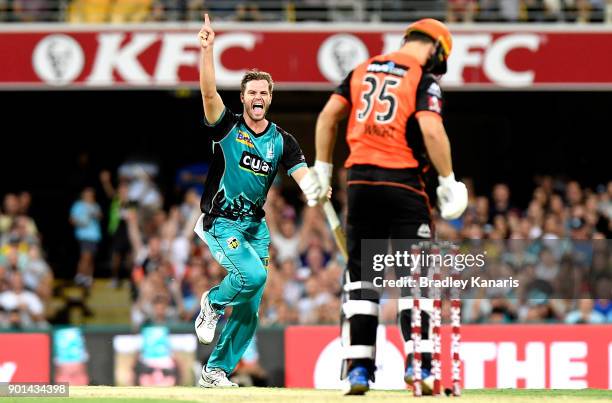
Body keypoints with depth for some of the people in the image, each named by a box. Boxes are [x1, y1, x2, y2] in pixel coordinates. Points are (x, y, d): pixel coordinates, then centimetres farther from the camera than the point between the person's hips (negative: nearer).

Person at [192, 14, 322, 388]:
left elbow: (303, 175, -9)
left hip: (256, 226, 5)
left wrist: (315, 191, -33)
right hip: (221, 222, -5)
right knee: (252, 274, -28)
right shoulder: (227, 127, -5)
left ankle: (216, 370, 14)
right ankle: (213, 303, 4)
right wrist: (208, 49, -33)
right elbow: (209, 91, -21)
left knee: (249, 311, 2)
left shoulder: (282, 141, 4)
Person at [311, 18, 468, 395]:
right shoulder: (424, 80, -3)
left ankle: (358, 368, 3)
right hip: (402, 183, -5)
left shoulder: (362, 71, 14)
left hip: (360, 181, 5)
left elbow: (328, 116, 10)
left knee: (362, 276, 9)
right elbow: (431, 130, -16)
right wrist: (448, 181, -8)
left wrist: (322, 170, 14)